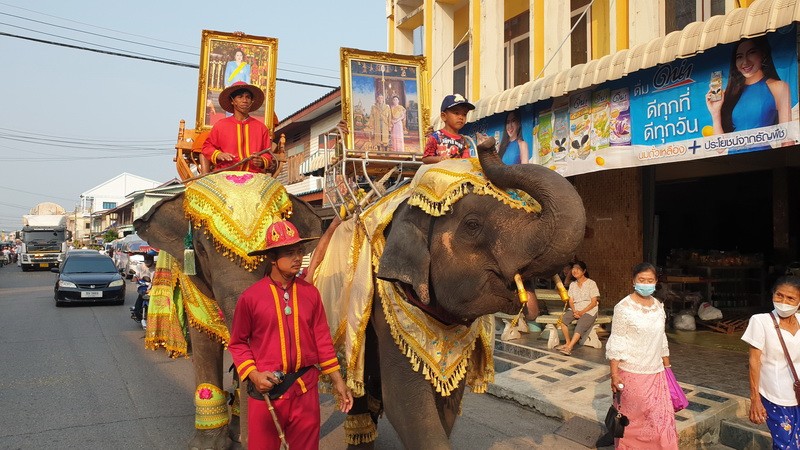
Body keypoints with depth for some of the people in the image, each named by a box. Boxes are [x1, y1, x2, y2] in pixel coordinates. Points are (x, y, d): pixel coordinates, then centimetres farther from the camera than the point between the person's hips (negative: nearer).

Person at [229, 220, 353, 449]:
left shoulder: (310, 293, 2)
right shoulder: (251, 297, -6)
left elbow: (322, 338, 5)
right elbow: (238, 343, 2)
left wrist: (338, 382, 4)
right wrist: (253, 375, -12)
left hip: (305, 389, 2)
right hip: (266, 389, -2)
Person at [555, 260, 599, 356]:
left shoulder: (591, 283, -3)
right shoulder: (572, 284, 13)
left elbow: (594, 302, -8)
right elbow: (571, 301, 9)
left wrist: (582, 312, -18)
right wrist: (574, 311, -12)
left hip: (589, 310, -5)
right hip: (575, 309, 5)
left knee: (580, 325, -32)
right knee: (563, 318, -25)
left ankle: (569, 347, -38)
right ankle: (567, 342, -15)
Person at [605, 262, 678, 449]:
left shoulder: (658, 306, 6)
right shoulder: (624, 307, -12)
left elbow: (661, 340, 16)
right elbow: (616, 343, -12)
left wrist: (667, 367, 17)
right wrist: (614, 374, -15)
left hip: (656, 373, 5)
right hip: (631, 373, -5)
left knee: (661, 420, 7)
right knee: (632, 421, 7)